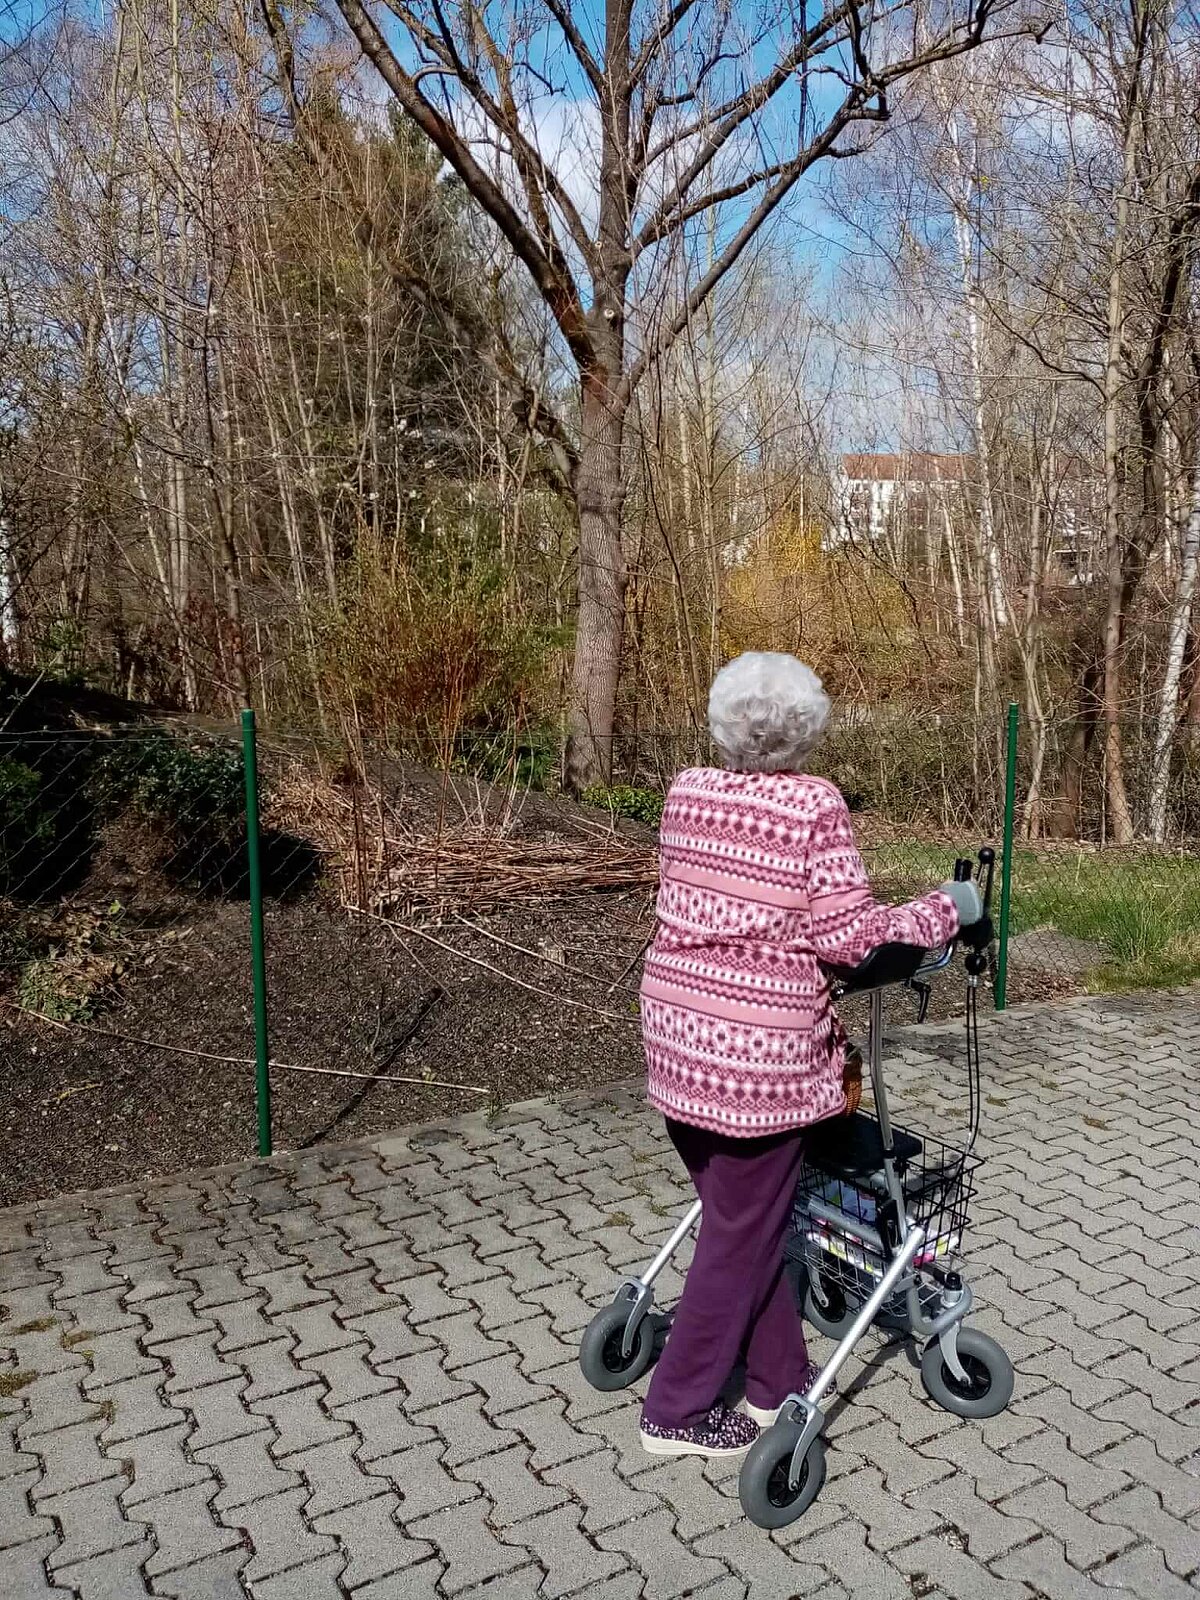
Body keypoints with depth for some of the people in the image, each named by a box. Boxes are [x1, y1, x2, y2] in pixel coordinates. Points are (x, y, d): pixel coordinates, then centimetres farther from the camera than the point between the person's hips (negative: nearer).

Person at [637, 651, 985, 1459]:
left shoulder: (687, 793, 2)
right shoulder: (815, 808, -14)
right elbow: (850, 936, -14)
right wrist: (945, 909, 0)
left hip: (678, 1034, 7)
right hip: (759, 1054, -6)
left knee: (744, 1213, 21)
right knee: (743, 1236, 11)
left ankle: (778, 1379, 36)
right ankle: (678, 1413, 23)